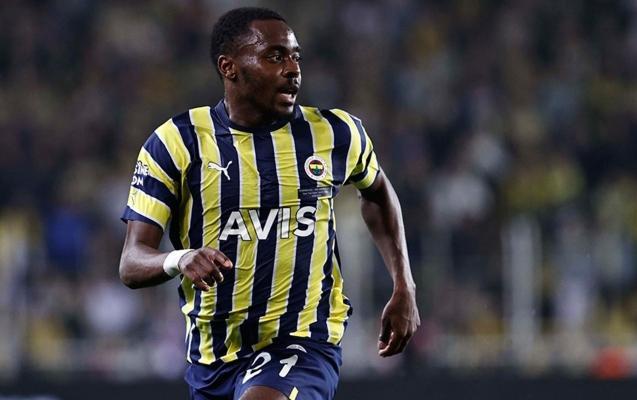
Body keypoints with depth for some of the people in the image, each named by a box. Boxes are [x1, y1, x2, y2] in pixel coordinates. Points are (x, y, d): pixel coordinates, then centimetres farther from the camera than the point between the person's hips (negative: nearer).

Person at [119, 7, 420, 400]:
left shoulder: (335, 133, -1)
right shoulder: (177, 142, -6)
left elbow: (378, 191, 23)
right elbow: (132, 264, -11)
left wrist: (404, 289, 15)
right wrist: (179, 259, -33)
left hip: (304, 344, -2)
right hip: (211, 356, 2)